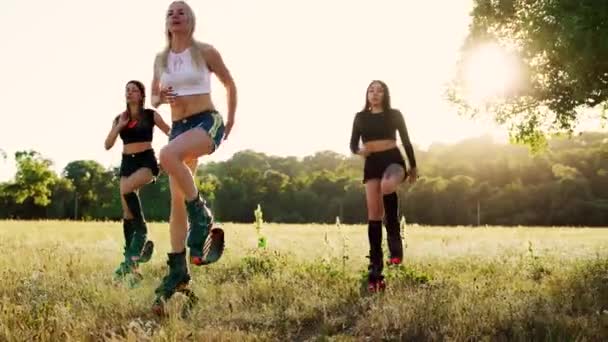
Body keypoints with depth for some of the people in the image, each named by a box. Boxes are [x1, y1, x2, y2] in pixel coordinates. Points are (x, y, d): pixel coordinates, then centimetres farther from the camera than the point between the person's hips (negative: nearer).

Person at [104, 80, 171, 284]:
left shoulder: (150, 115, 0)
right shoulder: (119, 118, 10)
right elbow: (108, 145, 4)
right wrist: (119, 126, -8)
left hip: (146, 161, -4)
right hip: (127, 163, 5)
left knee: (126, 189, -33)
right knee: (127, 210, 0)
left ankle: (142, 234, -19)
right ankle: (130, 259, 4)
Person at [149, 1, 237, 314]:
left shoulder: (206, 52, 1)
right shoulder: (161, 59, 12)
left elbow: (230, 84, 12)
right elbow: (154, 98, 19)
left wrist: (231, 121, 14)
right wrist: (160, 98, -4)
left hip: (207, 122, -5)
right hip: (178, 128, 5)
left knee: (168, 155, -36)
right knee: (177, 200, -1)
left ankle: (202, 218, -19)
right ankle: (178, 271, 4)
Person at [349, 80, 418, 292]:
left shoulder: (394, 114, 8)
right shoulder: (361, 117, 13)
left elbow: (406, 141, 13)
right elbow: (353, 143, 10)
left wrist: (413, 166, 14)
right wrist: (358, 151, -13)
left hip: (393, 159, -2)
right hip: (371, 163, 3)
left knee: (387, 186, -39)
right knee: (373, 214, -5)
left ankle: (395, 240, -23)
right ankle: (375, 270, -2)